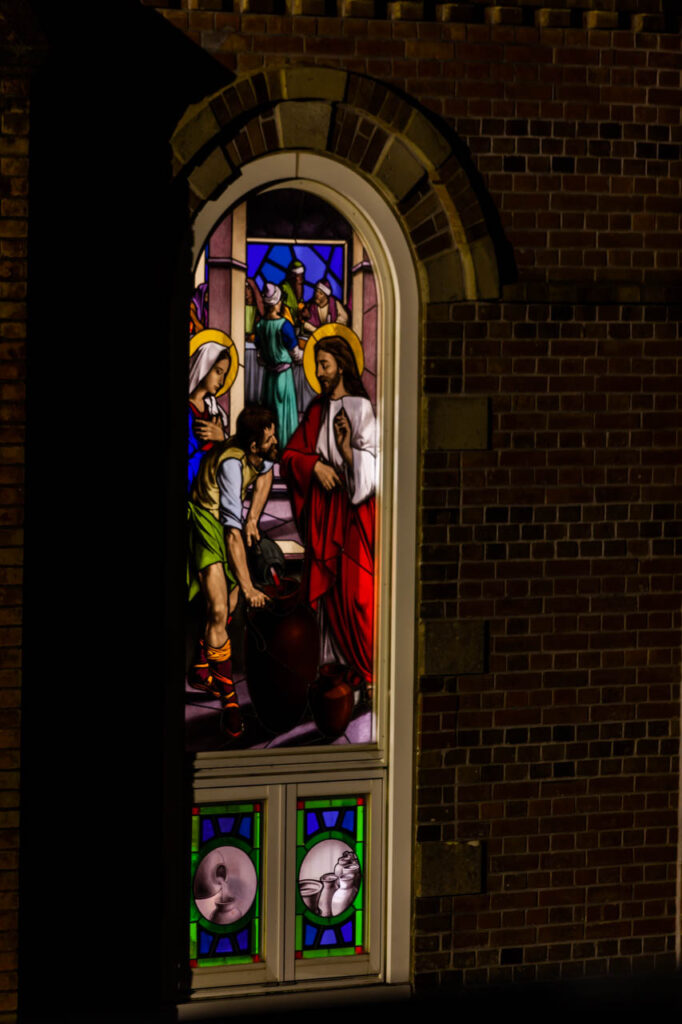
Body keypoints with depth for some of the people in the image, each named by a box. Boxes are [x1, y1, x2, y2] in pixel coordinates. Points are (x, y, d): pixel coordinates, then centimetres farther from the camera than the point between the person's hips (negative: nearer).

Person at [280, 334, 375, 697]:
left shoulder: (362, 409, -4)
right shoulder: (316, 411, 13)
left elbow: (370, 469, -6)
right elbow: (289, 455, 9)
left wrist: (348, 448, -23)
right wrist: (316, 465, -8)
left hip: (354, 512, -5)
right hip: (322, 513, 5)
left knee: (356, 593, -8)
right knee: (324, 590, 3)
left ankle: (369, 672, -5)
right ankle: (331, 667, 8)